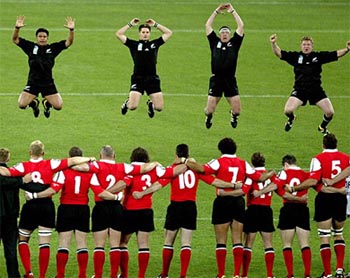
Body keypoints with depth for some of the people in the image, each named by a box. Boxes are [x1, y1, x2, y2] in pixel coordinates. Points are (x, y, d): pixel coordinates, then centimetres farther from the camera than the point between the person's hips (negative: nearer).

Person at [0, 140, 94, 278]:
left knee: (22, 240, 15)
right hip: (47, 206, 1)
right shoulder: (50, 164, -1)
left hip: (30, 206, -1)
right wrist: (89, 159, 13)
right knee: (45, 244, 4)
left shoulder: (23, 166, -4)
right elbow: (72, 161, 1)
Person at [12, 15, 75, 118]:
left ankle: (47, 103, 27)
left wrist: (71, 30, -22)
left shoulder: (53, 48, 2)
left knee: (58, 106, -11)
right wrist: (17, 28, -23)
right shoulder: (31, 47, 1)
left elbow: (68, 42, -4)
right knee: (21, 105, -16)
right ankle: (34, 103, 23)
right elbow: (15, 39, -4)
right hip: (33, 82, 0)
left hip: (48, 83, 0)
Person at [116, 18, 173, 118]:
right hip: (138, 79, -2)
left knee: (159, 107, -4)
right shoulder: (134, 44, 9)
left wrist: (155, 25, 16)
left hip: (152, 79, 2)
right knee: (132, 106, -15)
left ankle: (150, 104, 32)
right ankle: (127, 102, 23)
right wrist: (130, 24, 7)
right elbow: (118, 34, 4)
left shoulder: (155, 44, 15)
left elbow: (169, 33, 18)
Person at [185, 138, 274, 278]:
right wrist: (270, 174, 30)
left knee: (221, 241, 2)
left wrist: (188, 163, -8)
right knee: (237, 240, 6)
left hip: (222, 202, -3)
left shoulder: (218, 162, -5)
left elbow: (202, 169, -21)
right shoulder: (243, 164, 6)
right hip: (238, 202, 3)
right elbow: (259, 177, 10)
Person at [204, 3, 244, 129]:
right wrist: (217, 11, 9)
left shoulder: (234, 43, 10)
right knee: (209, 109, -2)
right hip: (216, 80, 0)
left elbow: (241, 26, 5)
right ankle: (208, 117, 34)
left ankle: (233, 115, 34)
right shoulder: (215, 42, 10)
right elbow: (208, 26, 10)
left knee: (237, 109, -2)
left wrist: (232, 11, 6)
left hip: (230, 80, 0)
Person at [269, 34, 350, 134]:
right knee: (288, 110, -19)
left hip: (316, 90, 1)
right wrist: (273, 44, -22)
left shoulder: (319, 56, 3)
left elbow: (336, 54, 0)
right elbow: (279, 53, -4)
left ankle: (323, 127, 28)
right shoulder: (295, 56, 1)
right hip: (300, 90, -1)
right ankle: (291, 119, 22)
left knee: (330, 112, -7)